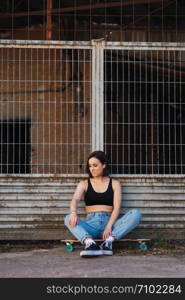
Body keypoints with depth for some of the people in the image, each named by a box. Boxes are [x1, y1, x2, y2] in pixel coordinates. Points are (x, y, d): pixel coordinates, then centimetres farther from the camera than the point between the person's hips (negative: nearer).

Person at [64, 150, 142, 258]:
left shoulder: (114, 183, 12)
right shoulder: (84, 184, 13)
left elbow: (117, 207, -1)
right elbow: (75, 200, -7)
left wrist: (109, 226, -19)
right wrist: (73, 213, -32)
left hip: (109, 222, 0)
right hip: (91, 224, 0)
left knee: (136, 213, -25)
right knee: (68, 219, -30)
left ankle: (109, 240, -37)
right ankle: (90, 243, -52)